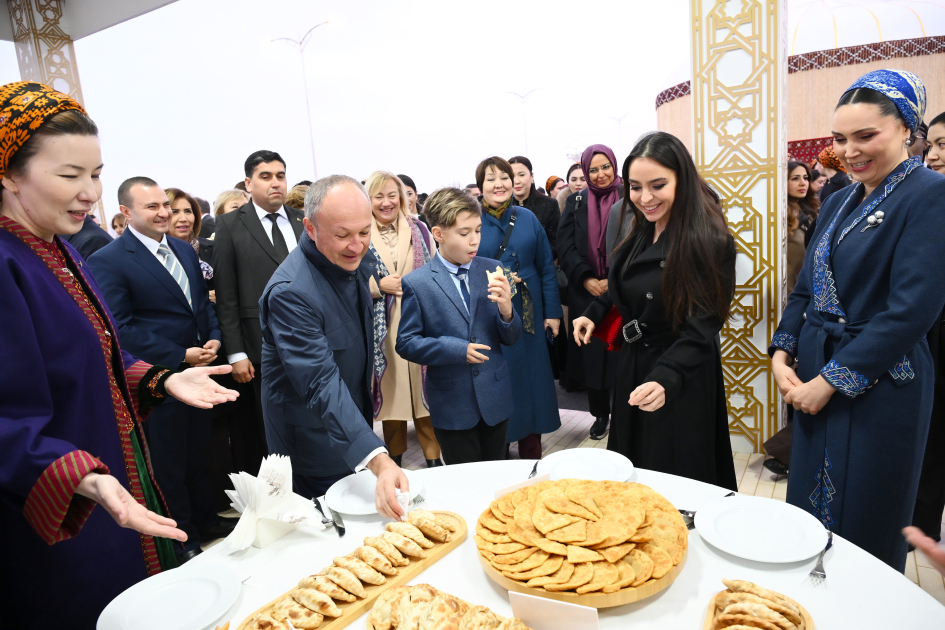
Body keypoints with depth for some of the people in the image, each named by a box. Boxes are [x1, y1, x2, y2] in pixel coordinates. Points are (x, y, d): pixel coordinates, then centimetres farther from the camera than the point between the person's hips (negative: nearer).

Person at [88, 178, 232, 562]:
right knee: (169, 464, 10)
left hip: (198, 372, 7)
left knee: (199, 453, 20)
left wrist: (213, 339, -3)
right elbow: (121, 328, -17)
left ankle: (205, 519, 39)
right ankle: (183, 538, 28)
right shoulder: (107, 262, -14)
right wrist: (181, 355, -18)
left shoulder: (184, 249, 8)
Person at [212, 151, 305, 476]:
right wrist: (235, 354, -7)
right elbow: (226, 296, -2)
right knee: (266, 434, 9)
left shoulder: (303, 221, 9)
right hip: (261, 350, -2)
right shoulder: (230, 225, 1)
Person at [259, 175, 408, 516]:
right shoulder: (289, 292, -32)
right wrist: (377, 459, -44)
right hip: (314, 435, -7)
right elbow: (322, 385, -37)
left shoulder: (351, 259, -6)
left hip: (353, 425, 8)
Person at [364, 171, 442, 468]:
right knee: (391, 389, 7)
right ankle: (394, 456, 25)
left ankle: (433, 454, 17)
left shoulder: (418, 229, 9)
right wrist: (378, 285, -11)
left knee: (425, 386, 3)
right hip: (382, 327, -1)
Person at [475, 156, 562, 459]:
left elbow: (547, 268, 6)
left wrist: (553, 312, 2)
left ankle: (532, 458, 27)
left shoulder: (528, 218, 6)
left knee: (532, 380, 10)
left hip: (529, 316, 3)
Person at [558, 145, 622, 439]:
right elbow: (565, 245, 0)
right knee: (591, 355, 7)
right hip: (586, 293, 2)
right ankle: (600, 414, 23)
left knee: (622, 356, 0)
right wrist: (586, 279, -12)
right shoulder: (576, 201, 8)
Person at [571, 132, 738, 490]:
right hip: (633, 367, 7)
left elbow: (702, 326, -25)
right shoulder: (641, 232, 3)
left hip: (681, 381, -7)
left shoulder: (709, 241, -20)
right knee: (633, 466, 23)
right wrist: (594, 314, 4)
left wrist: (666, 379, -37)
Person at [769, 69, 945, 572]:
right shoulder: (838, 202, 11)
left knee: (864, 529, 8)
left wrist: (831, 381, -18)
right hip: (814, 380, 7)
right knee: (809, 512, 18)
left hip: (879, 387, -7)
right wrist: (782, 355, -1)